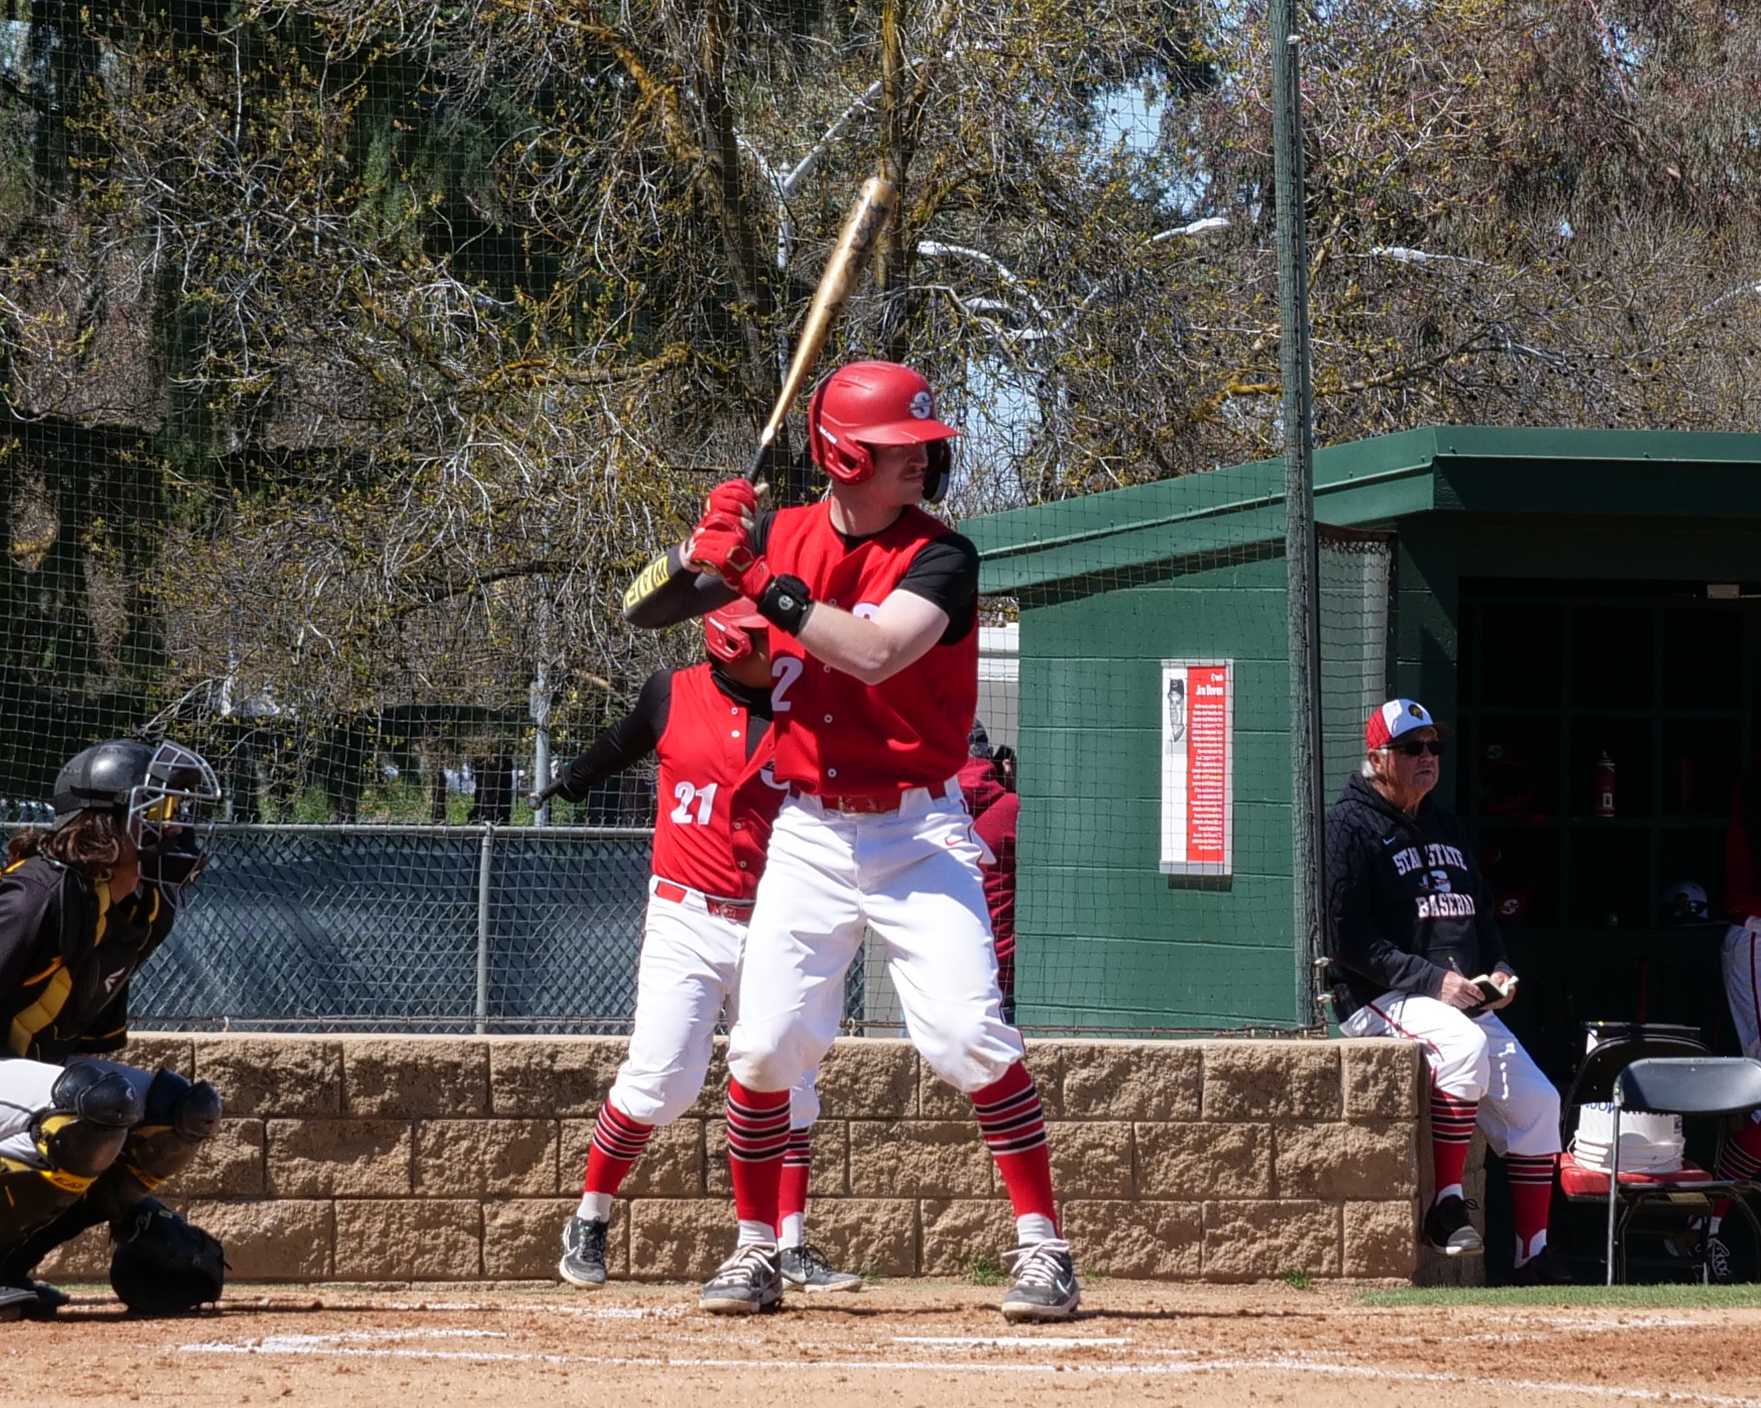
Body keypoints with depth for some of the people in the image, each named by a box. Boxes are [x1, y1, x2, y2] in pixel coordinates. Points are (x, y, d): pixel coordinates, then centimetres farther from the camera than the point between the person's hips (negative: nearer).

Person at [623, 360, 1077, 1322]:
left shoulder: (939, 556, -10)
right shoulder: (781, 536, 3)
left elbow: (876, 651, -27)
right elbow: (642, 608, 7)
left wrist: (764, 582, -25)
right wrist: (706, 552, -13)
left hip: (917, 834, -3)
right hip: (808, 836, 3)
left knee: (968, 1039, -15)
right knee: (763, 1049, -1)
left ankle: (1041, 1244, -9)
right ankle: (756, 1248, 14)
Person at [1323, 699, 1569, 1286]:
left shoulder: (1443, 827, 21)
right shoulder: (1350, 826, -5)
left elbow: (1481, 916, 27)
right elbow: (1349, 942, -13)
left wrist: (1499, 970, 5)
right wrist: (1433, 980, -20)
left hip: (1468, 1001, 8)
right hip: (1379, 1001, -8)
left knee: (1537, 1101, -5)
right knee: (1464, 1042, -37)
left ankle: (1534, 1259, 0)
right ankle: (1446, 1206, -30)